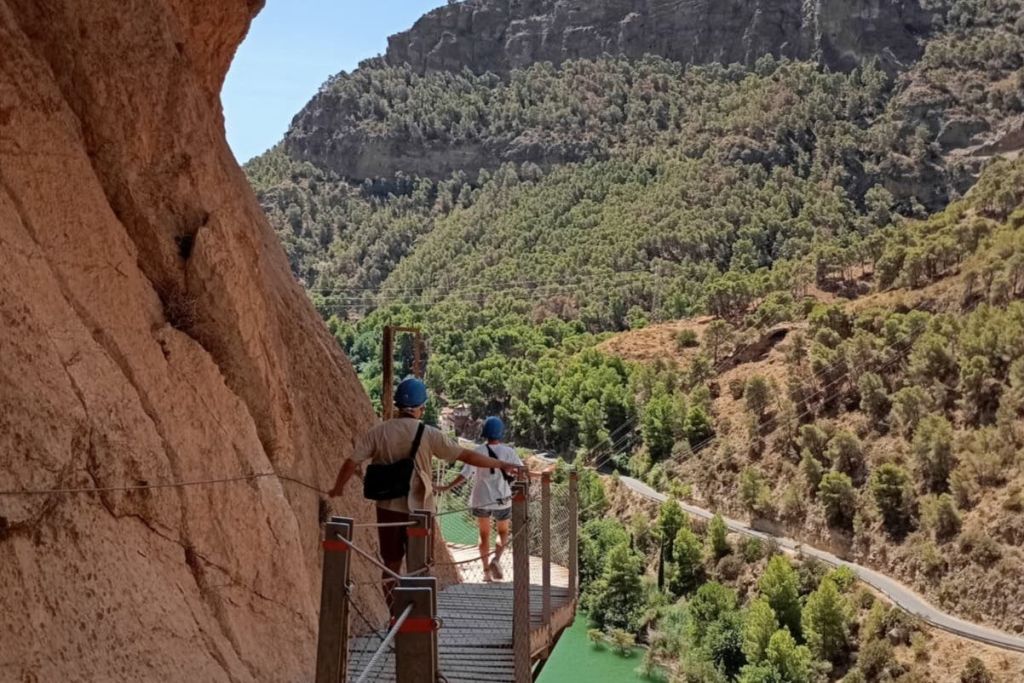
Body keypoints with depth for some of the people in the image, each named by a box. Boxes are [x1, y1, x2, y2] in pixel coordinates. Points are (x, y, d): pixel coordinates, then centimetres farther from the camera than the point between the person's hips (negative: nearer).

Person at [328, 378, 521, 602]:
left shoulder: (379, 432, -4)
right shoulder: (427, 434, -11)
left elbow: (352, 462, -4)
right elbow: (466, 455, -8)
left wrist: (338, 488, 14)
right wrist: (501, 465, 2)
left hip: (388, 508, 2)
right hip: (418, 510, -2)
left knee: (391, 565, 14)